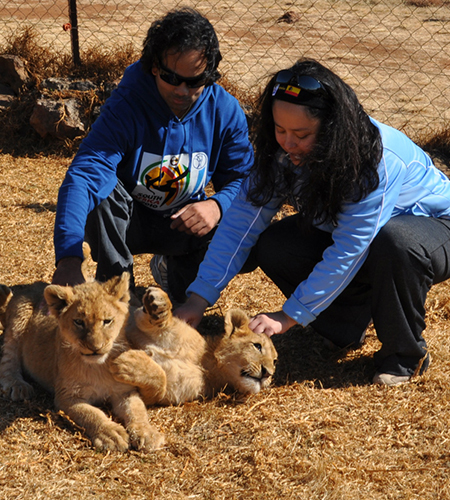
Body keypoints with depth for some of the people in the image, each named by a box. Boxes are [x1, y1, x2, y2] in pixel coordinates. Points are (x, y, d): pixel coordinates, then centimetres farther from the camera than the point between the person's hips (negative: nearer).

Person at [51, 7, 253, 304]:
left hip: (185, 225, 3)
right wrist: (68, 258, -55)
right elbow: (82, 176, -39)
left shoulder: (225, 111, -14)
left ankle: (175, 270, 8)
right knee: (103, 190, -34)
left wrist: (218, 205, -37)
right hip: (128, 222, -3)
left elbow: (243, 177, -10)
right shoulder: (125, 108, -26)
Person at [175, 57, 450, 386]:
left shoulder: (377, 160, -36)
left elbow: (347, 251, -35)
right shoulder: (283, 152, -17)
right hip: (343, 228, 5)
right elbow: (243, 220, -18)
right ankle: (351, 320, 1)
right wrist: (200, 296, -25)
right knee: (272, 247, -18)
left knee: (395, 243, -40)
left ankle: (406, 355, -15)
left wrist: (289, 315, -32)